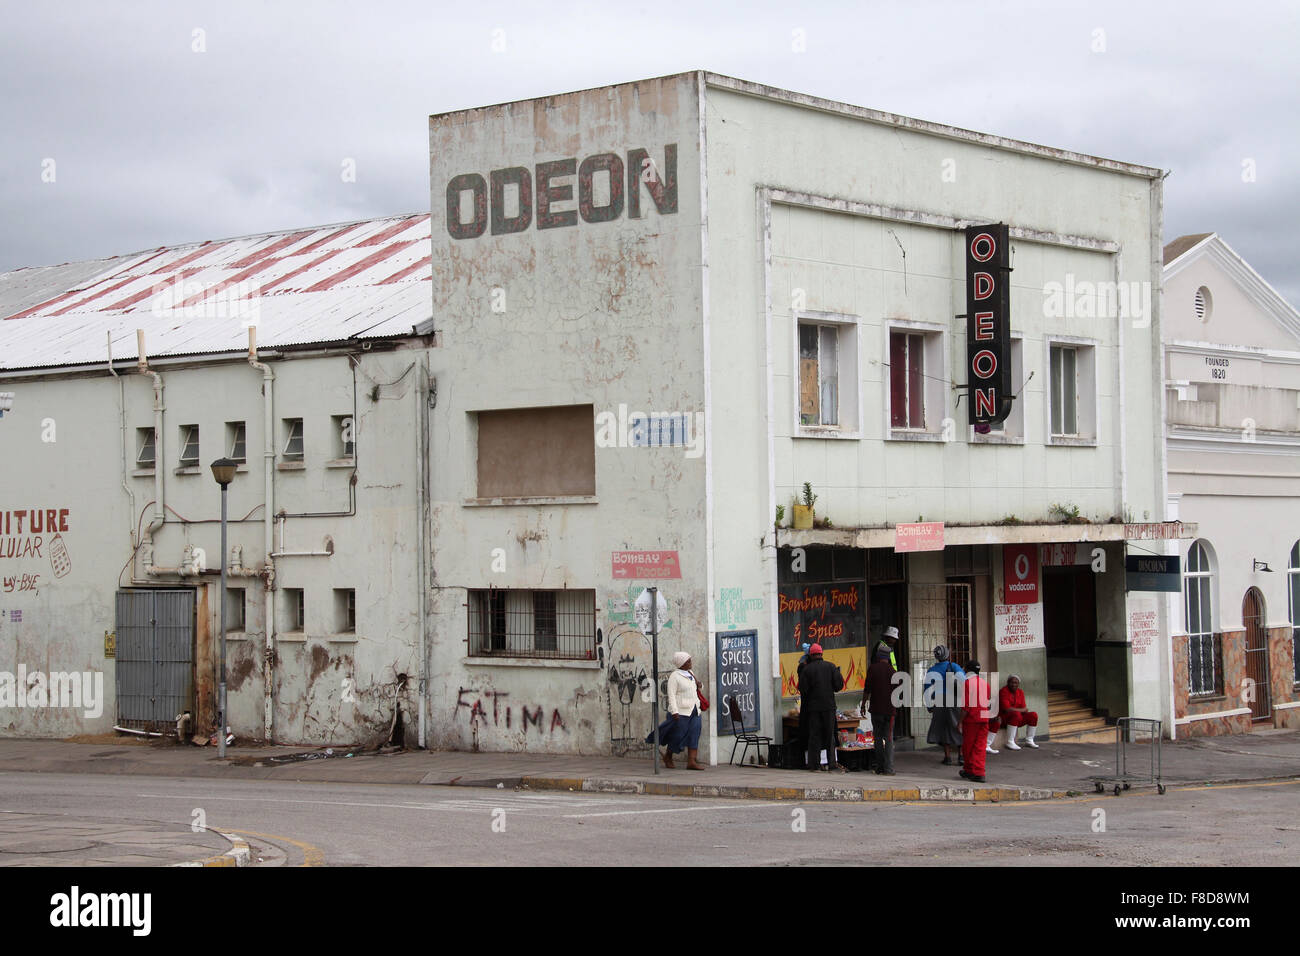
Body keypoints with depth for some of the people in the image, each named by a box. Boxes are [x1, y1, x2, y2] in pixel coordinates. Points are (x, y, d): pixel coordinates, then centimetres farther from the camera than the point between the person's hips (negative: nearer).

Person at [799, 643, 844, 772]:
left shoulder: (806, 669, -4)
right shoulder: (831, 666, 0)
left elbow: (803, 689, -6)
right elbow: (839, 685, -4)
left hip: (813, 706, -1)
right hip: (829, 705, 1)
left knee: (814, 735, 4)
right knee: (830, 734, 8)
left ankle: (814, 763, 1)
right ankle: (831, 762, 5)